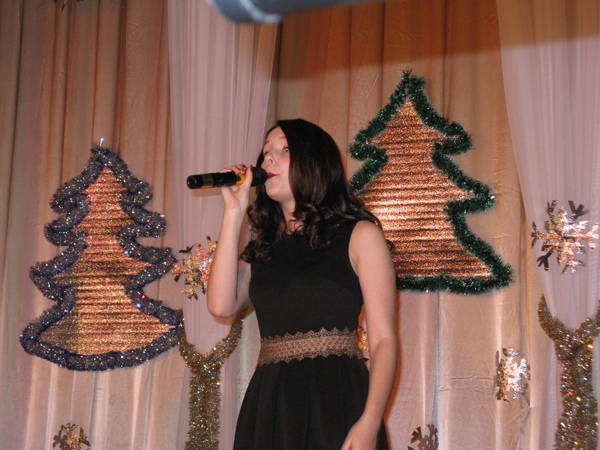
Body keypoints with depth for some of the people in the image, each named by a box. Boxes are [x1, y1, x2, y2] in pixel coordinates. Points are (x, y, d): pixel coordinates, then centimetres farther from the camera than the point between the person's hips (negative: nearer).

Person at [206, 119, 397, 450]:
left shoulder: (359, 235, 4)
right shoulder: (263, 245, 18)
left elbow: (383, 340, -2)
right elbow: (222, 305, 0)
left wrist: (370, 423, -17)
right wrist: (234, 211, 5)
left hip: (335, 401, -4)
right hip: (267, 406, 4)